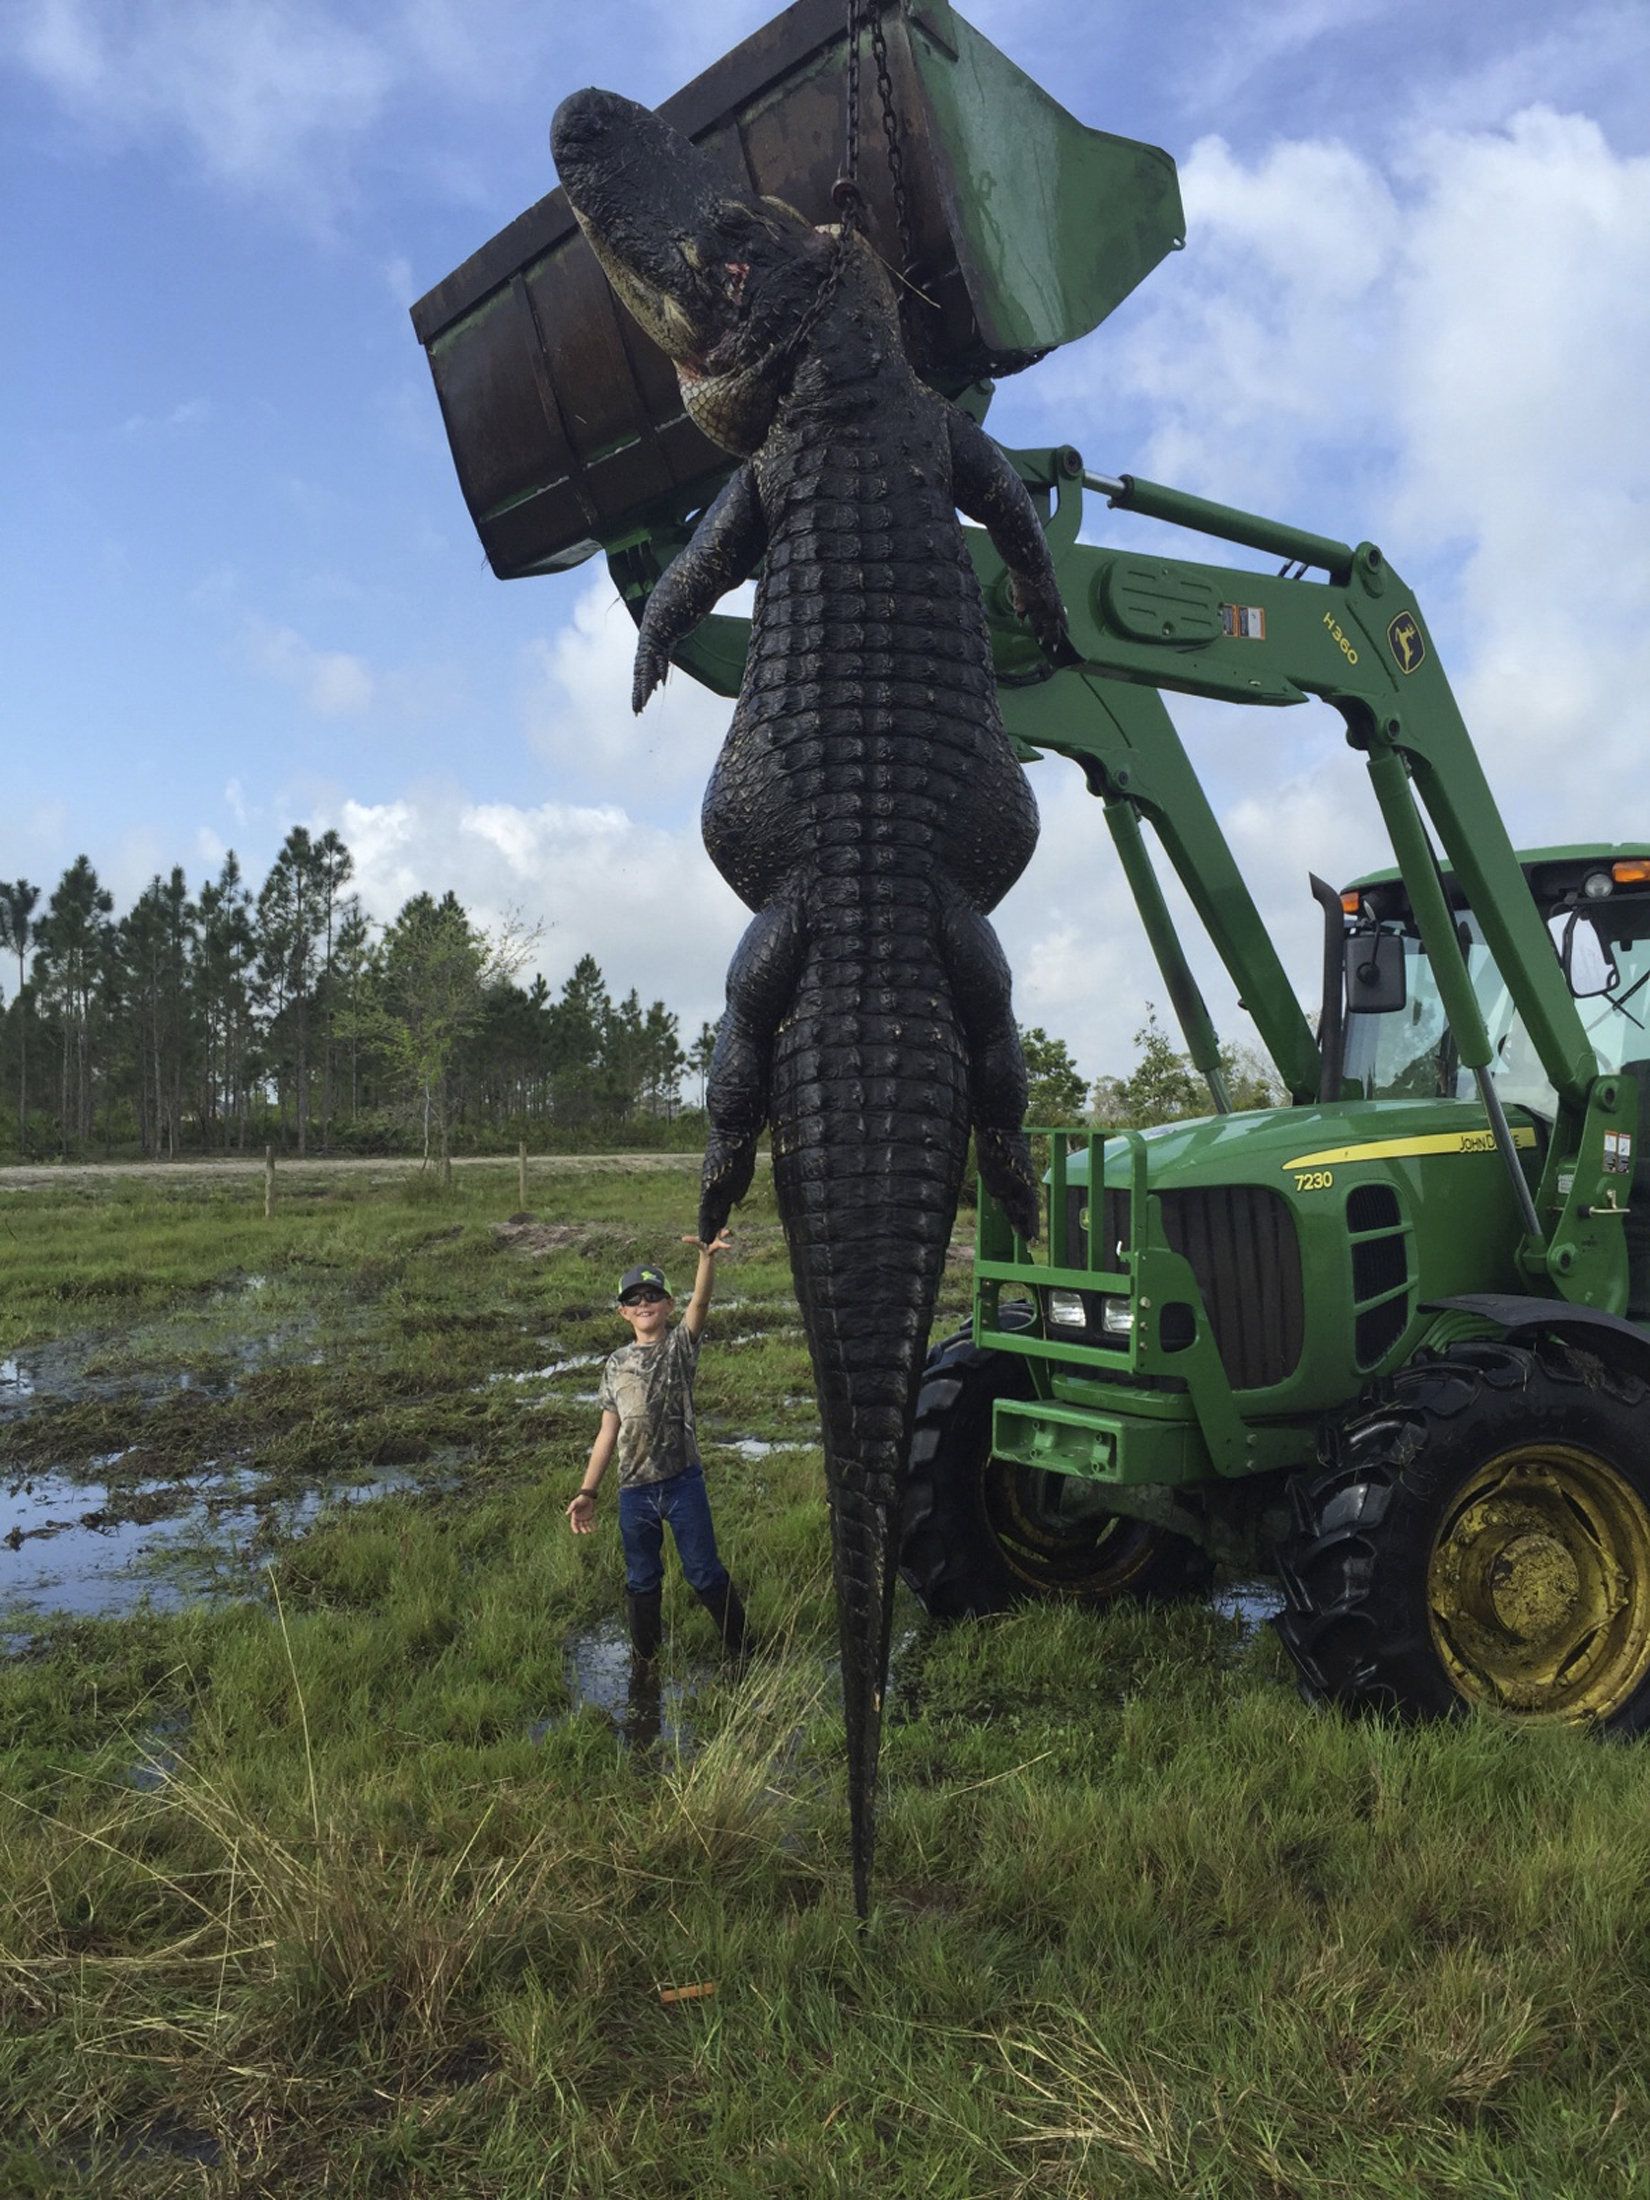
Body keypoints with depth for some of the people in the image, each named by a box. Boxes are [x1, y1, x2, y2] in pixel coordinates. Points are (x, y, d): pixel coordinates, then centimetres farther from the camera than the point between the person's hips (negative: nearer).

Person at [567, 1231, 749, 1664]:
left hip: (683, 1482, -3)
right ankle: (644, 1661, 33)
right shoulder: (616, 1365, 7)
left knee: (704, 1572, 4)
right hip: (634, 1490, 3)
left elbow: (700, 1302, -21)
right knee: (642, 1581, 15)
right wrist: (587, 1492, 5)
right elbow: (608, 1433, 10)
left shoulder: (680, 1345, -1)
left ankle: (741, 1650, 22)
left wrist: (707, 1257, -40)